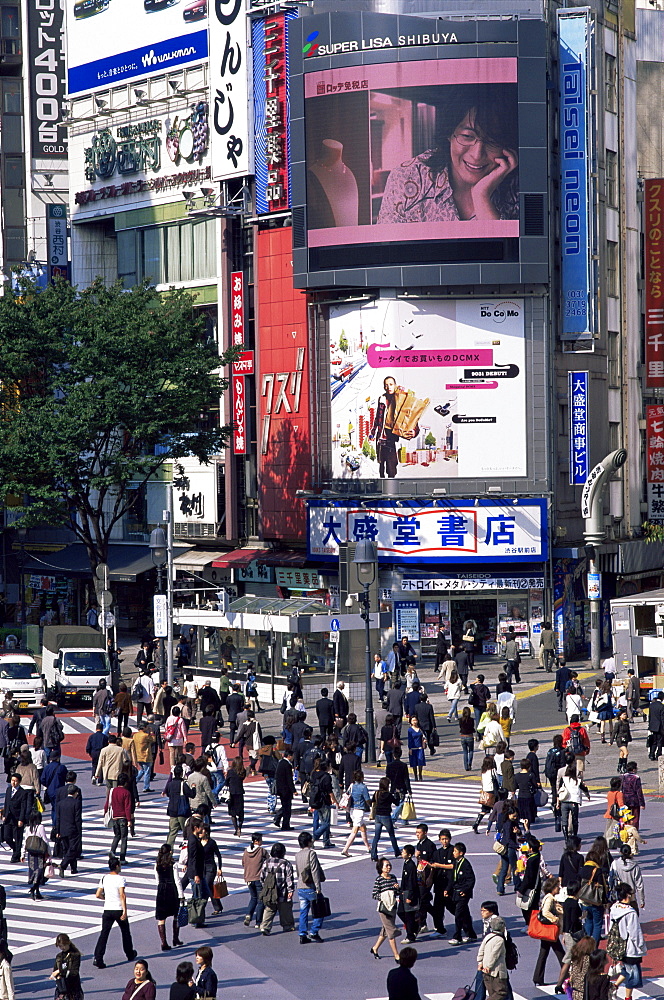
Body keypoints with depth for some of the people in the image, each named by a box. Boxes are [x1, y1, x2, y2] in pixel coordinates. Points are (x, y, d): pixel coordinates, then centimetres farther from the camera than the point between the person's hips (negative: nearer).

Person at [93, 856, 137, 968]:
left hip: (107, 910, 3)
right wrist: (124, 911, -21)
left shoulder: (104, 878, 4)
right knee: (125, 932, 19)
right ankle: (130, 954, 35)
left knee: (104, 934, -1)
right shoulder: (120, 879, -11)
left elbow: (98, 895, 5)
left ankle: (98, 958, -15)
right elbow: (122, 895, -20)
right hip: (118, 909, -3)